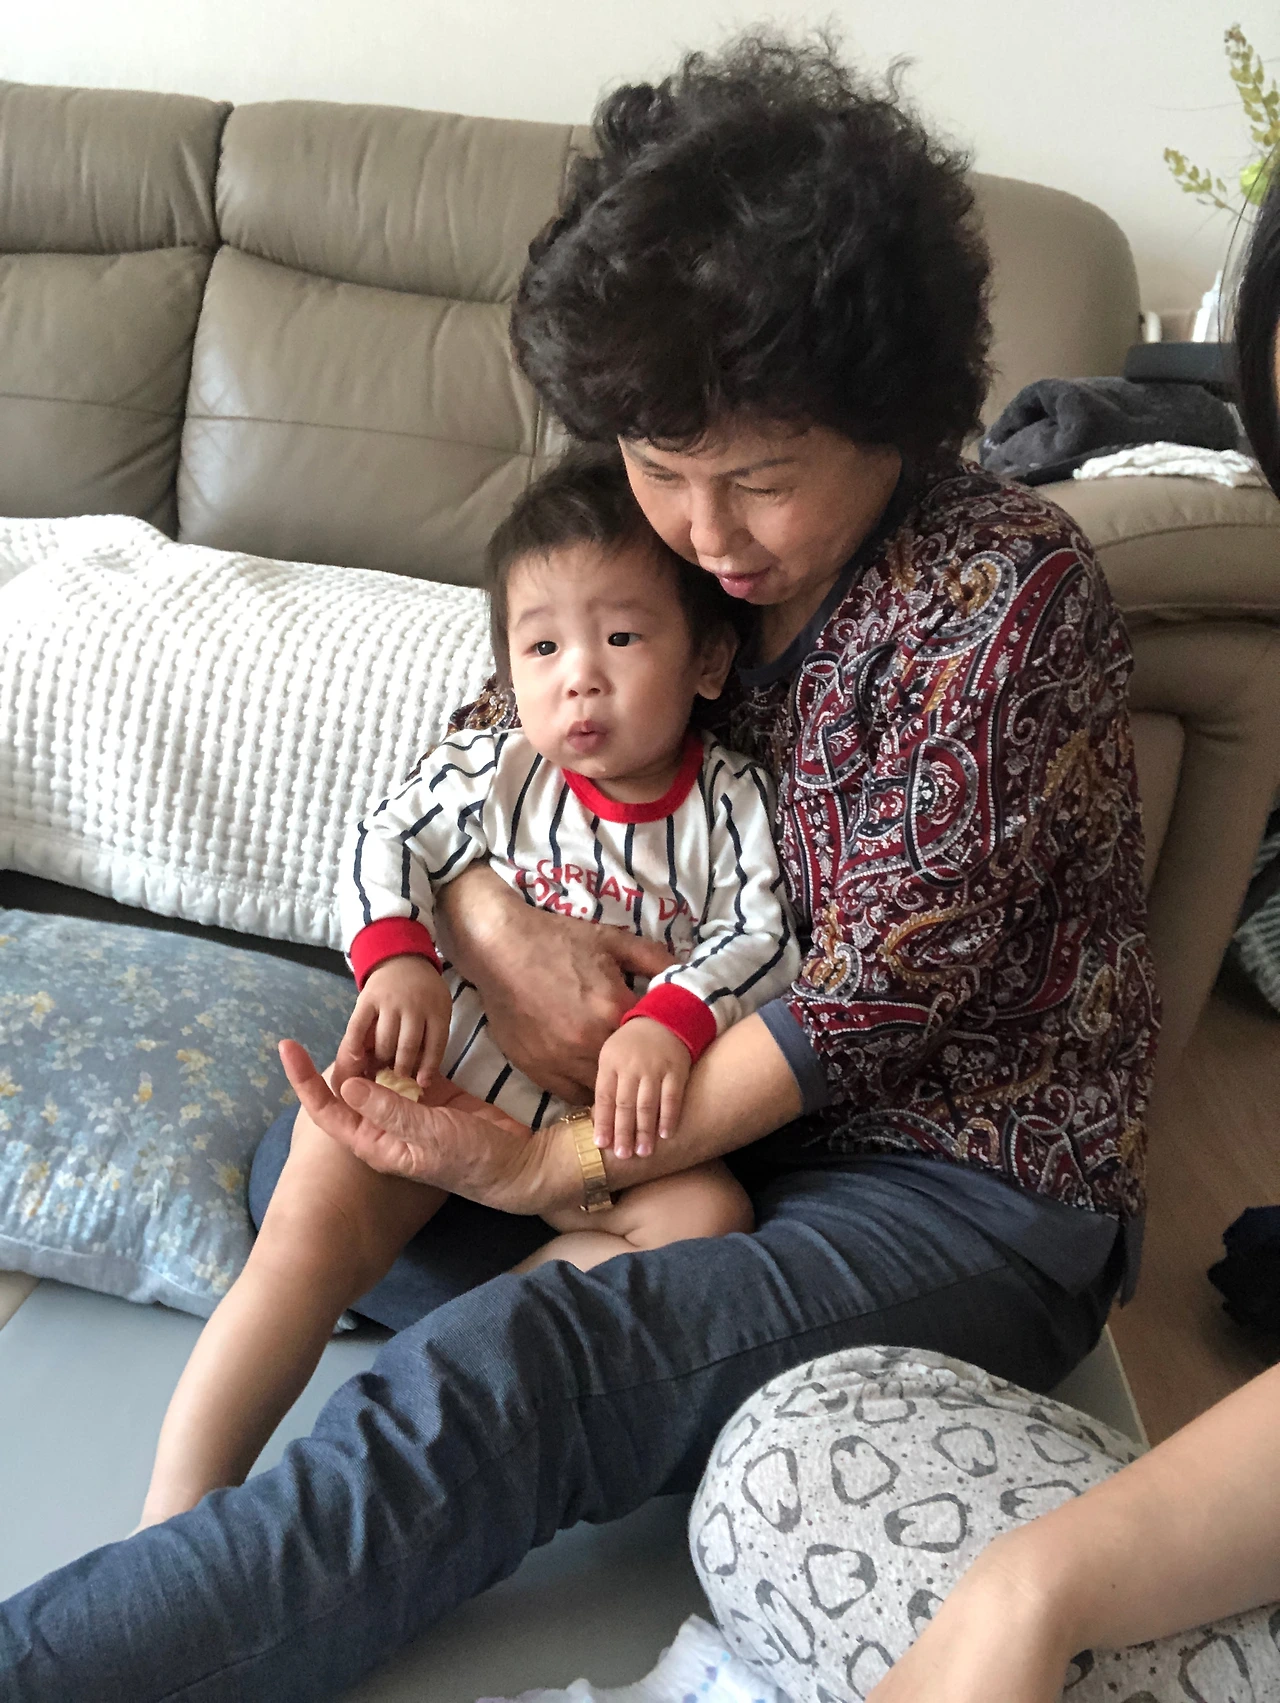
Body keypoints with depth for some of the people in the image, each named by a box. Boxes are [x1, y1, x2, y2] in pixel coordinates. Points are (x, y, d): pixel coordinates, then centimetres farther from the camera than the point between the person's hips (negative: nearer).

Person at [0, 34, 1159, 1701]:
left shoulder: (1008, 591, -19)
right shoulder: (675, 550, 1)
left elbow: (887, 989, -21)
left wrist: (551, 1163, -21)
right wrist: (491, 917, -16)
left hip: (969, 1184, -7)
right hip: (746, 1103, 7)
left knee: (510, 1376, -30)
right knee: (317, 1150, 0)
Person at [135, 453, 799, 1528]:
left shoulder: (730, 804, -5)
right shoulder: (491, 774, -1)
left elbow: (763, 936, -11)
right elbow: (387, 843, 3)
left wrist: (671, 1023, -31)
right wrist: (395, 958, -17)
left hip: (605, 1116, 1)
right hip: (442, 1076, 0)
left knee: (710, 1216, -24)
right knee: (316, 1225, -19)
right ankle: (173, 1530, -12)